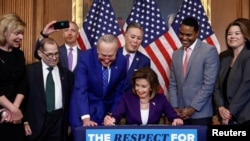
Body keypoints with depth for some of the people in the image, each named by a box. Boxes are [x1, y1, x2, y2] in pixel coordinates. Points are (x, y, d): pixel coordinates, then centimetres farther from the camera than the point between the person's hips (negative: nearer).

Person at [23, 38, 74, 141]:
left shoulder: (67, 73, 9)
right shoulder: (30, 71, 0)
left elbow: (69, 99, 11)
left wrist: (69, 123, 9)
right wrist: (25, 121, -3)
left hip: (59, 121, 2)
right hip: (36, 121, -2)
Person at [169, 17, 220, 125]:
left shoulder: (209, 51, -6)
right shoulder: (176, 54, 12)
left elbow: (209, 84, -12)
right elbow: (173, 84, 12)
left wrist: (192, 108, -13)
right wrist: (175, 107, 0)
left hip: (200, 113, -5)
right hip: (181, 113, 5)